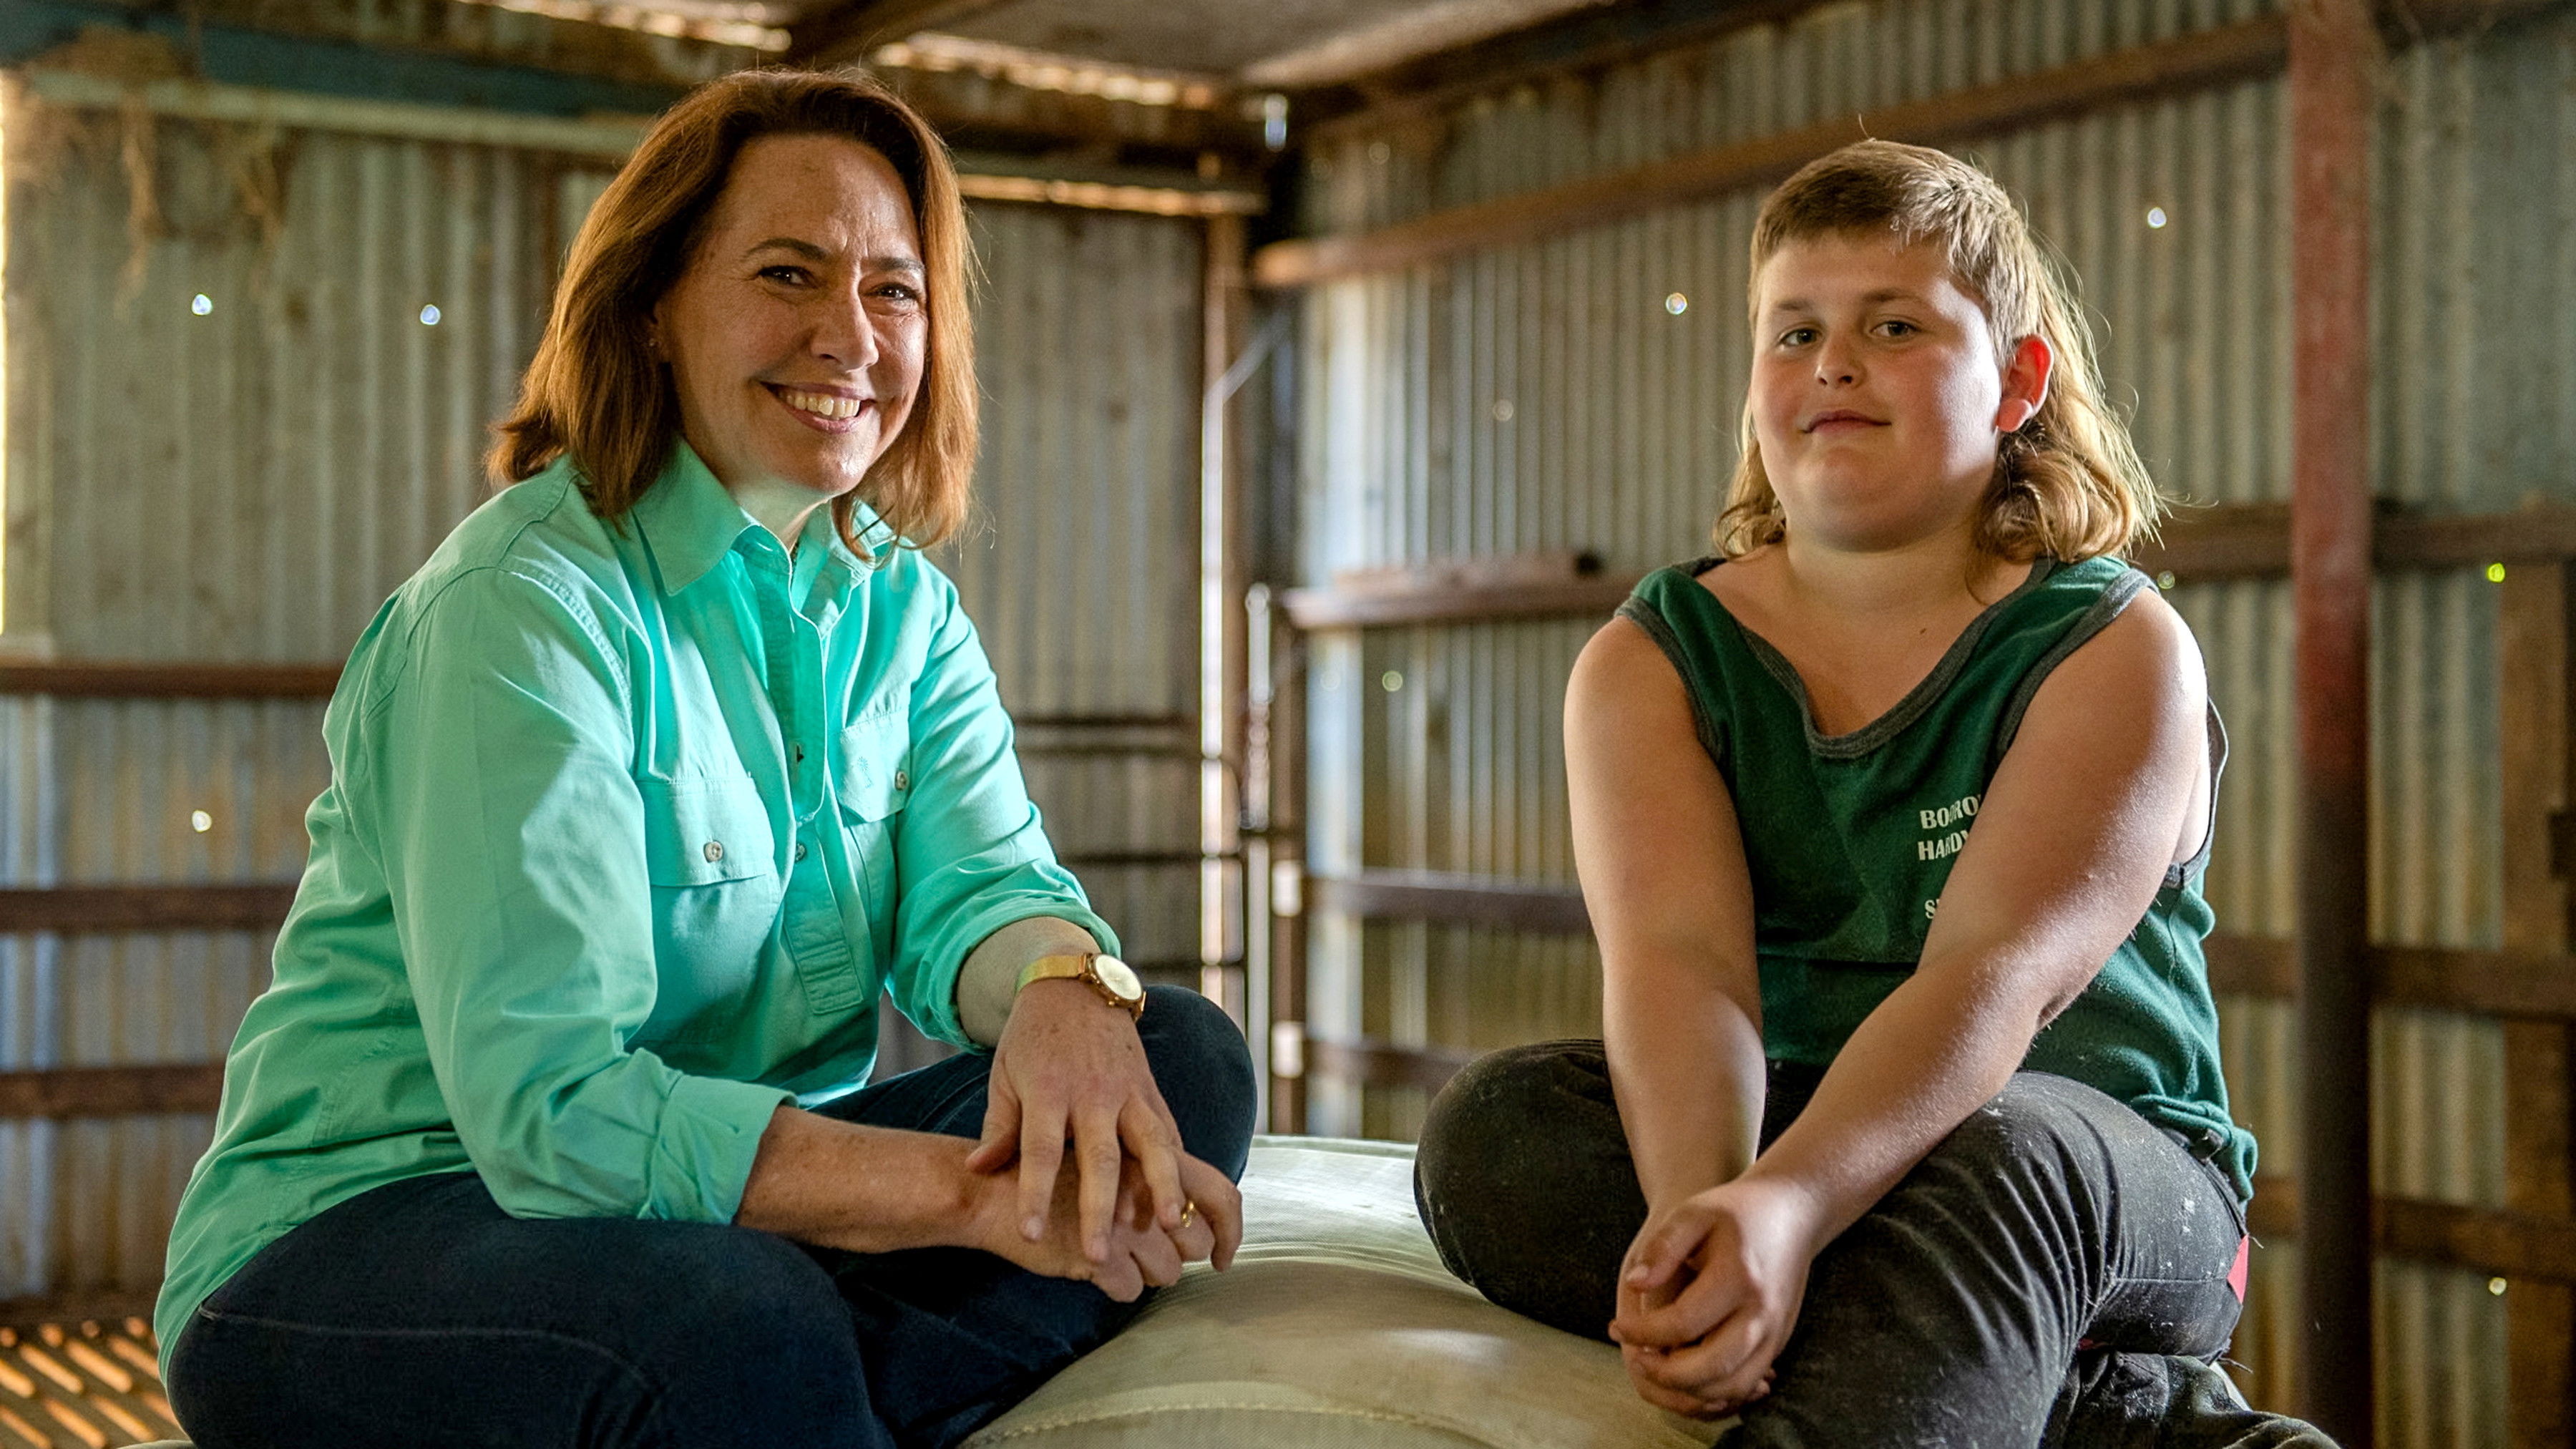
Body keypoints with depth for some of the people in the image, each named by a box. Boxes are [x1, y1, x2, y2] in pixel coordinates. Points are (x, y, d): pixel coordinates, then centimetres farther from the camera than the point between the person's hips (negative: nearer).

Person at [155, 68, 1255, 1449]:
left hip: (724, 1194, 7)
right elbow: (552, 1105, -26)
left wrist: (1066, 986, -31)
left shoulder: (905, 607, 9)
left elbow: (981, 884, -5)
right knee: (743, 1328, -40)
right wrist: (974, 1194, -33)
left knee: (1180, 1057, -14)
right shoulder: (521, 605, -16)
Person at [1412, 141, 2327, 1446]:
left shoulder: (2116, 649, -6)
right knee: (1492, 1129, -27)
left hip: (2115, 1182, -4)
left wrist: (1789, 1202, -42)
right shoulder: (1649, 661, 4)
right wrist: (1699, 1211, -38)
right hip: (1767, 1141, 5)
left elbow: (1995, 976, -23)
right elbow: (1678, 956, -15)